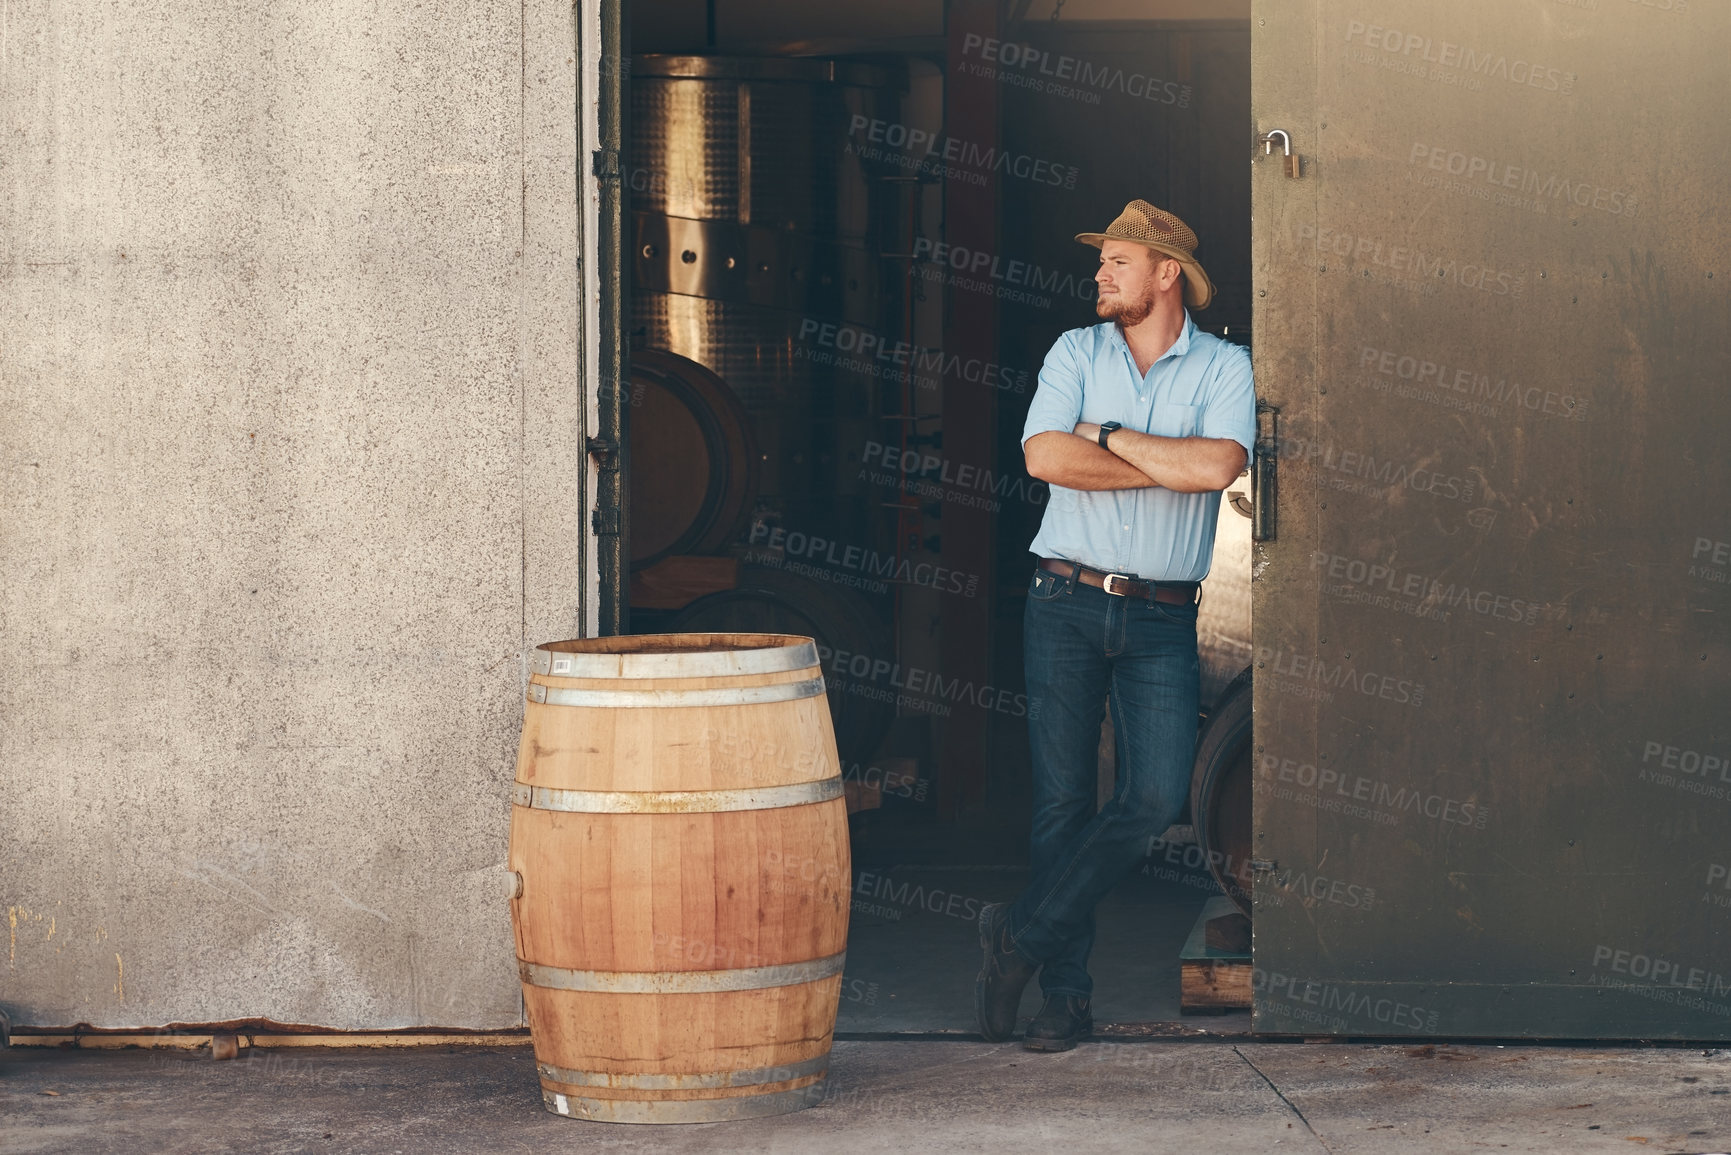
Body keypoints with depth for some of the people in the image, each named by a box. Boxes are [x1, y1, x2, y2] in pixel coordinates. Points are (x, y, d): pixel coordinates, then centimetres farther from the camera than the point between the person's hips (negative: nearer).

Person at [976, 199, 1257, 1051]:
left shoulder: (1224, 368, 3)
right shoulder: (1077, 352, 7)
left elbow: (1216, 465, -16)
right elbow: (1045, 455, -10)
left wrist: (1111, 437, -7)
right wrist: (1170, 466, -9)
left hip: (1162, 618, 0)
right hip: (1067, 600, 0)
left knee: (1156, 796, -12)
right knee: (1062, 797, -1)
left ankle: (1024, 934, 1)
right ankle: (1065, 992, 5)